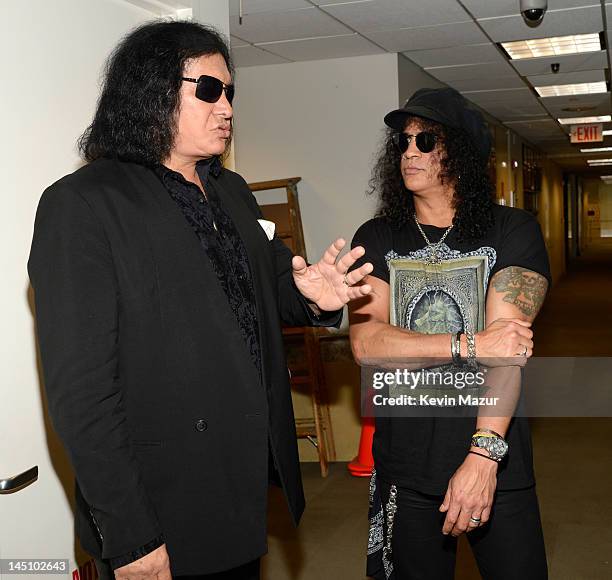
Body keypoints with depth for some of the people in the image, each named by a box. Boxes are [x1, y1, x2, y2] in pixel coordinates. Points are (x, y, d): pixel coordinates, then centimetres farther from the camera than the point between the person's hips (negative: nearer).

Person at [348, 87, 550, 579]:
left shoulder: (513, 232, -4)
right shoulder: (376, 239, 3)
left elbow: (506, 346, -16)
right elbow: (366, 342, -11)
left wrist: (484, 455, -25)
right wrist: (470, 345, -21)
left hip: (499, 464, -2)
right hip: (404, 469, 2)